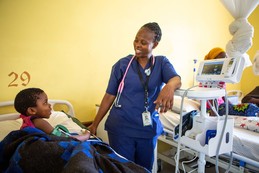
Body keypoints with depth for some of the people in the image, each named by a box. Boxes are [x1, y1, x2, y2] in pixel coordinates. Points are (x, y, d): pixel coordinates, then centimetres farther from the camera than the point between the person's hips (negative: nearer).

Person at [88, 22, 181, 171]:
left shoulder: (162, 63, 0)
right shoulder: (122, 64, -2)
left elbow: (177, 79, -20)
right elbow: (109, 96, 0)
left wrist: (169, 86, -44)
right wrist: (95, 124, 2)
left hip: (148, 128, 2)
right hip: (120, 128, -1)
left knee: (145, 168, 17)